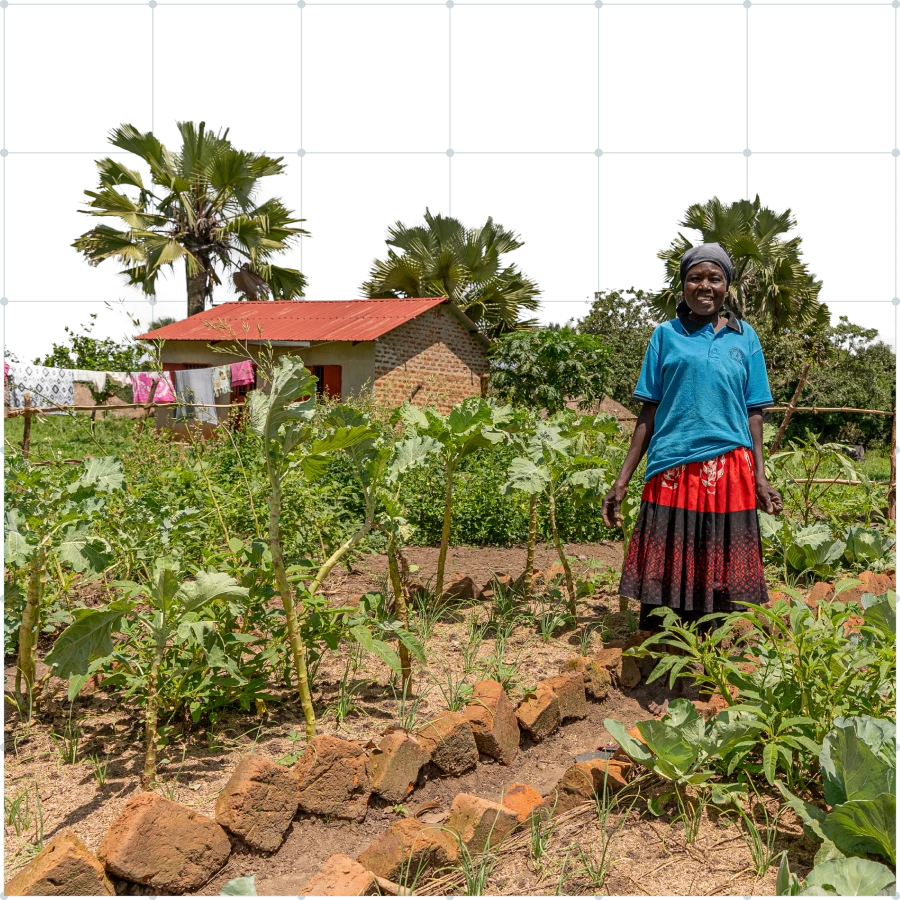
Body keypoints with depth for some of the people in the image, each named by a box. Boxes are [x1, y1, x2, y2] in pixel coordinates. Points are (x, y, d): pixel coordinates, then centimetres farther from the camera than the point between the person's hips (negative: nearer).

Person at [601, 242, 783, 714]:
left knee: (716, 576, 6)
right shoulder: (666, 334, 7)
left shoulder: (744, 337, 10)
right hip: (672, 471, -1)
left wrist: (760, 478, 1)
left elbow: (752, 413, 11)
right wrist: (621, 481, 0)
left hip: (727, 473, 1)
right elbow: (649, 412, 5)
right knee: (665, 575, 1)